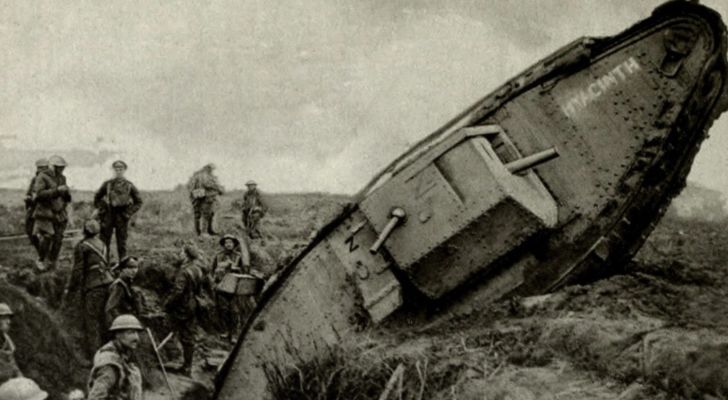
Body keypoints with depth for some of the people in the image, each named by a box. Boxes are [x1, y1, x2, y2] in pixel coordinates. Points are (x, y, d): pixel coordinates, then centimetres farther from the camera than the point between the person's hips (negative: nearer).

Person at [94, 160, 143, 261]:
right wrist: (102, 211, 3)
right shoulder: (107, 184, 2)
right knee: (104, 242, 2)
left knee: (122, 244, 4)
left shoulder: (129, 185, 1)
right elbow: (96, 198, 14)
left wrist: (128, 213, -1)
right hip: (108, 216, 1)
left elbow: (139, 202, 8)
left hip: (122, 218, -1)